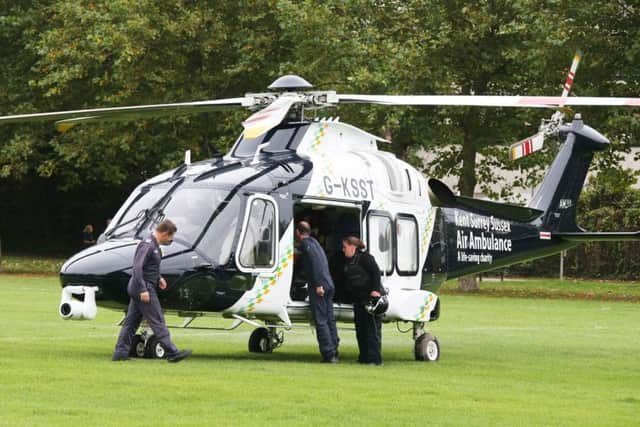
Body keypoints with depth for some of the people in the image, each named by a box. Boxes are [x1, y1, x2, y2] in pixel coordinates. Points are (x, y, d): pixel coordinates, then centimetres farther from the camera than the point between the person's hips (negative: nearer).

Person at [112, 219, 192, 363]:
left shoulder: (154, 245, 14)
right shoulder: (147, 245, -17)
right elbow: (137, 267, -24)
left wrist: (158, 278, 16)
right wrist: (143, 290, -27)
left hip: (137, 290, 10)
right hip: (145, 288, -10)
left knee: (131, 321, 10)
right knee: (158, 321, -7)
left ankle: (120, 353, 11)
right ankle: (172, 353, -5)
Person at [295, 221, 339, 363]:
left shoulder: (305, 243, -5)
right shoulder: (313, 242, 22)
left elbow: (315, 261, -18)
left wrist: (318, 284, -21)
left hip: (318, 288, -9)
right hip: (329, 285, 9)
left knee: (321, 321, -8)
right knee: (330, 320, 12)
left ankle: (329, 354, -12)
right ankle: (334, 352, 14)